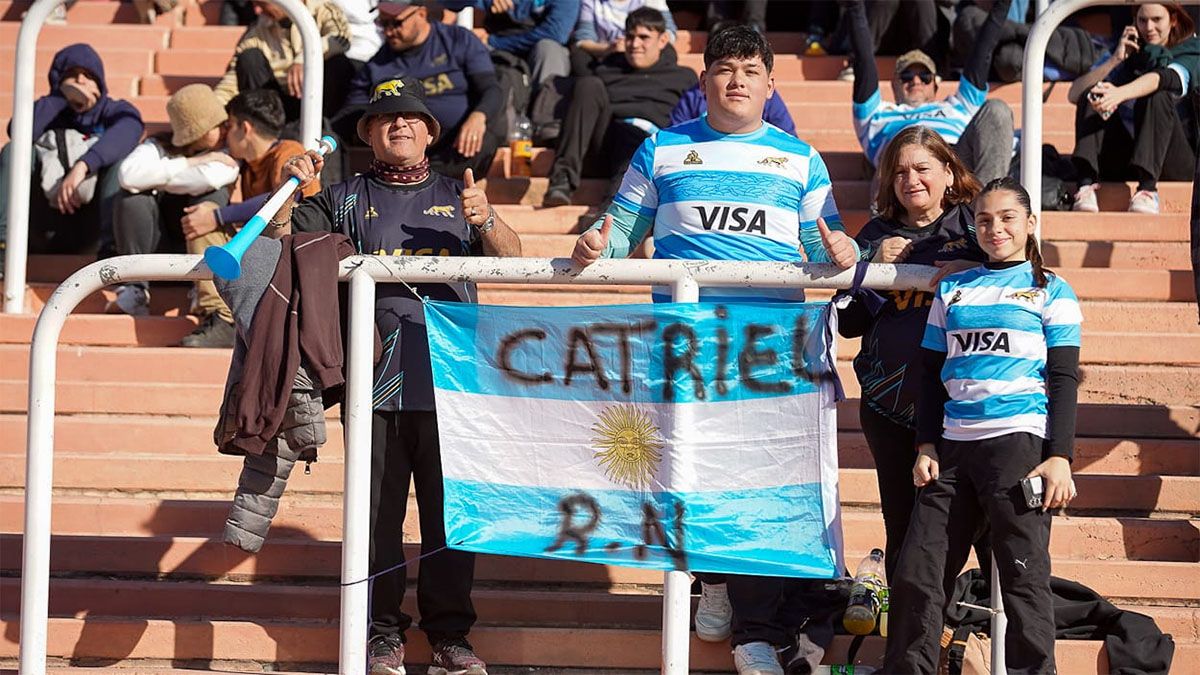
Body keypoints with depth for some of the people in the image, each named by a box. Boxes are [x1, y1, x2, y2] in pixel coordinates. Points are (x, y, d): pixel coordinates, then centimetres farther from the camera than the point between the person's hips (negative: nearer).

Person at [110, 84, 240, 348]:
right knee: (133, 195, -22)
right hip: (163, 245, 1)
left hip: (210, 245, -1)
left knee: (210, 197, -32)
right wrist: (190, 163, -24)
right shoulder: (160, 146, -4)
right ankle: (134, 292, -16)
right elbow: (128, 175, -27)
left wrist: (156, 178, -18)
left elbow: (211, 178, -33)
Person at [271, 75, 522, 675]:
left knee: (451, 510, 2)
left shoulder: (456, 196, 18)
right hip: (375, 382, -1)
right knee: (377, 512, 0)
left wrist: (485, 220, -13)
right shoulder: (345, 200, 15)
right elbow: (282, 243, 10)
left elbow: (510, 259, 7)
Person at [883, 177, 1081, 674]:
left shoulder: (1051, 291, 7)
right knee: (915, 576, 0)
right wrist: (926, 448, 6)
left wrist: (1059, 457, -8)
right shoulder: (952, 289, 16)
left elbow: (1064, 380, 2)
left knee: (1023, 576, -3)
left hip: (1019, 442, -4)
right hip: (953, 446, 4)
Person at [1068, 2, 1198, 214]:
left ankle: (1148, 188, -44)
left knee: (1158, 96, -28)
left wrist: (1120, 94, -41)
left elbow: (1164, 78, -22)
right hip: (1124, 164, 3)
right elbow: (1074, 95, 3)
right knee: (1092, 96, -15)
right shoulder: (1127, 55, 16)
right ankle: (1087, 181, -36)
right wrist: (1115, 60, -7)